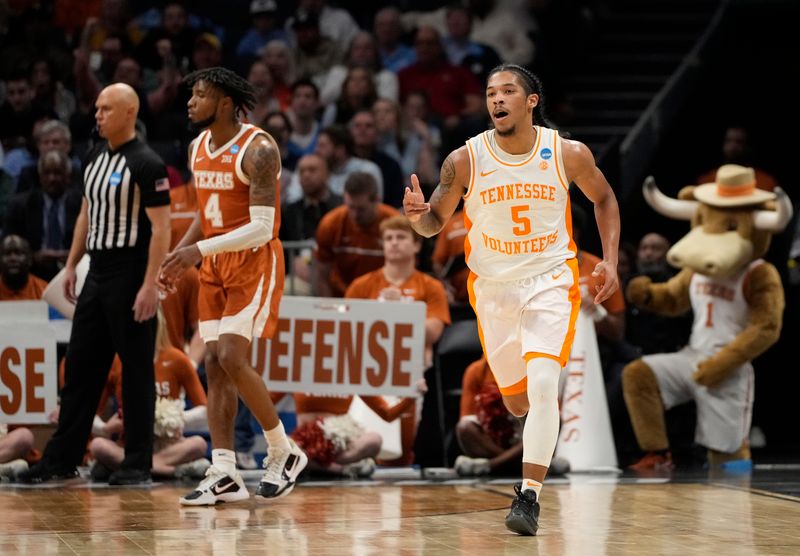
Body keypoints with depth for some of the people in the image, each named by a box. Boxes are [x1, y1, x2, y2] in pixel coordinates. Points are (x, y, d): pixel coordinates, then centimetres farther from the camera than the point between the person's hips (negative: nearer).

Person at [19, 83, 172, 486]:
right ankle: (62, 457, 13)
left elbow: (161, 229, -16)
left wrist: (150, 285, -22)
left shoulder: (146, 165, -12)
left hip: (130, 276, -8)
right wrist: (71, 264, 16)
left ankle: (138, 463, 4)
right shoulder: (95, 157, 12)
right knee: (80, 365, 8)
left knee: (137, 370, -1)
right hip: (97, 272, 8)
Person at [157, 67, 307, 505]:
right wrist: (179, 259, 9)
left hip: (255, 262, -8)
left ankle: (284, 452, 1)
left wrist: (199, 249, -27)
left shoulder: (258, 150, -17)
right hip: (215, 267, 8)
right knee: (215, 365, 2)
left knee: (232, 358, -16)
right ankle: (224, 475, 2)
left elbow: (261, 228, -22)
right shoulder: (198, 149, 9)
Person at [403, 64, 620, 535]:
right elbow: (436, 223, -1)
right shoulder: (465, 160, -11)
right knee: (517, 400, 15)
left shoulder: (570, 155, -11)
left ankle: (529, 497, -18)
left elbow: (604, 199, 8)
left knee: (542, 385, -22)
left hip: (551, 282, -2)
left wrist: (610, 260, -2)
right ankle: (547, 424, 52)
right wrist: (419, 214, -24)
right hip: (493, 286, 2)